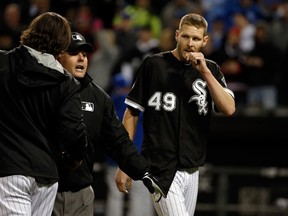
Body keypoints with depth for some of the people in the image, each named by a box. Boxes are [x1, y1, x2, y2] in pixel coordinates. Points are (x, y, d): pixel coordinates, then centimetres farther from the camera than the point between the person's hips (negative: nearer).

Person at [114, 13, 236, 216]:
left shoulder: (211, 70, 9)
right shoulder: (154, 64, -1)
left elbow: (229, 109, -5)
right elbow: (131, 113, 1)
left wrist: (205, 72, -13)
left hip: (192, 170, 5)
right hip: (161, 168, -5)